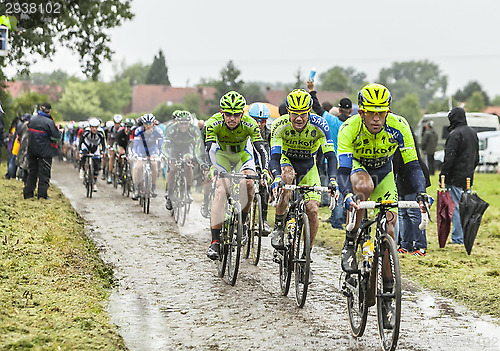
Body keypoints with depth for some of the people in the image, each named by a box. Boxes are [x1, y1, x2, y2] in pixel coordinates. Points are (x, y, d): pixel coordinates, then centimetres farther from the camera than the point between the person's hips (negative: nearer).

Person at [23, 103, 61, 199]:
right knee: (44, 173, 3)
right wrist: (59, 132, 6)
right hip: (45, 151, -6)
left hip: (32, 150, 6)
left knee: (32, 172, 14)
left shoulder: (32, 119, 2)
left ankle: (28, 193, 15)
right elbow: (56, 136, -14)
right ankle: (42, 194, 2)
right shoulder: (49, 122, -17)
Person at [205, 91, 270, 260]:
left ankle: (242, 220, -1)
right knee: (221, 190, -21)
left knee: (248, 183, -27)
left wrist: (265, 171, -49)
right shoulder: (214, 123, -30)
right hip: (221, 154, -1)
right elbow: (209, 149, -36)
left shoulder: (249, 124, -30)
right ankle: (215, 241, -24)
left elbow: (262, 150, -32)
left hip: (243, 154, 1)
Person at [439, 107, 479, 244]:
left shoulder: (455, 134, -15)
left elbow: (449, 158, -19)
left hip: (456, 178, -8)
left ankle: (458, 238, -7)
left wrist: (443, 176, -14)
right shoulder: (472, 133, 13)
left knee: (456, 207, -6)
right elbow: (476, 157, 21)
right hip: (468, 177, 8)